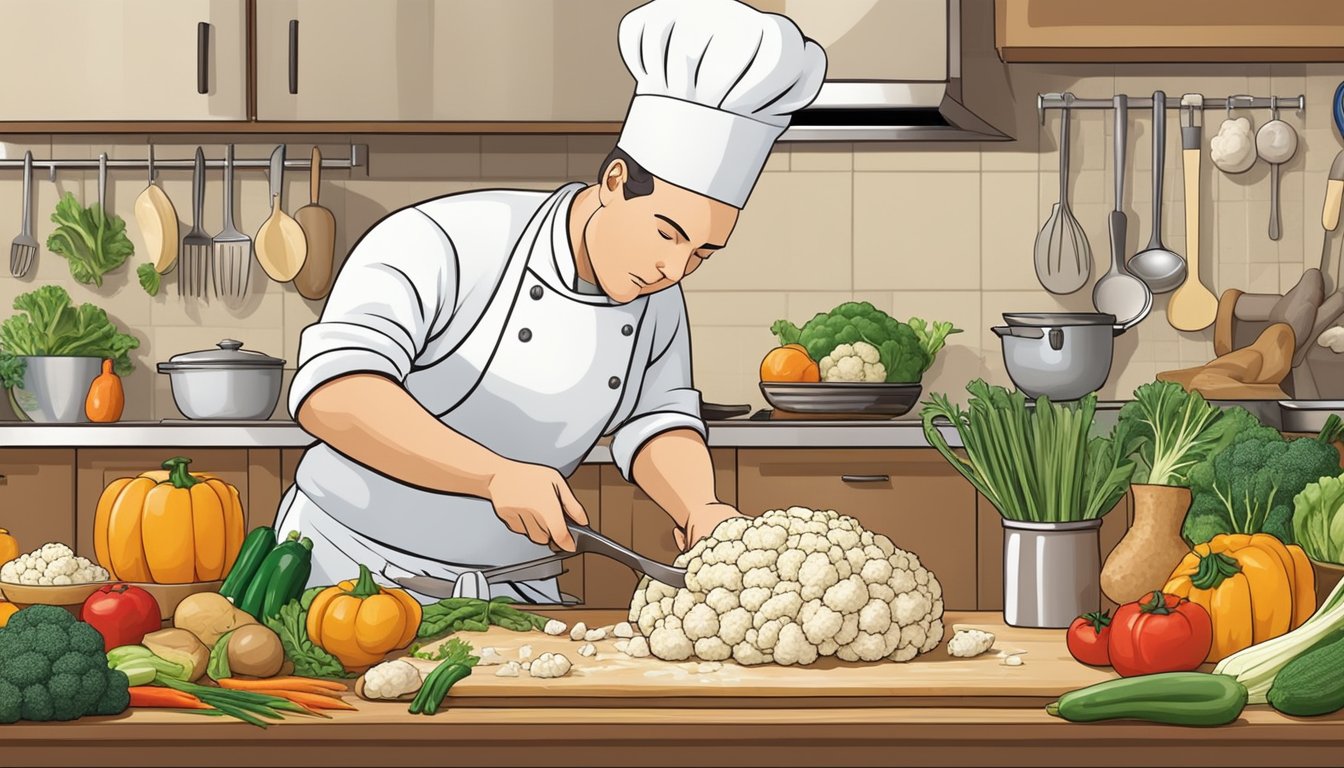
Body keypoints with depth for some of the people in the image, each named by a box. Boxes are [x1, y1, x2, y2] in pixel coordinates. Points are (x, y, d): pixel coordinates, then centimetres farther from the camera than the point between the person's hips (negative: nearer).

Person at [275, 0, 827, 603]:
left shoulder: (657, 302, 2)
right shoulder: (438, 244, -20)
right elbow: (333, 394, -31)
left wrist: (701, 510, -16)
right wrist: (498, 474, -41)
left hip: (505, 591, 5)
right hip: (347, 572, -5)